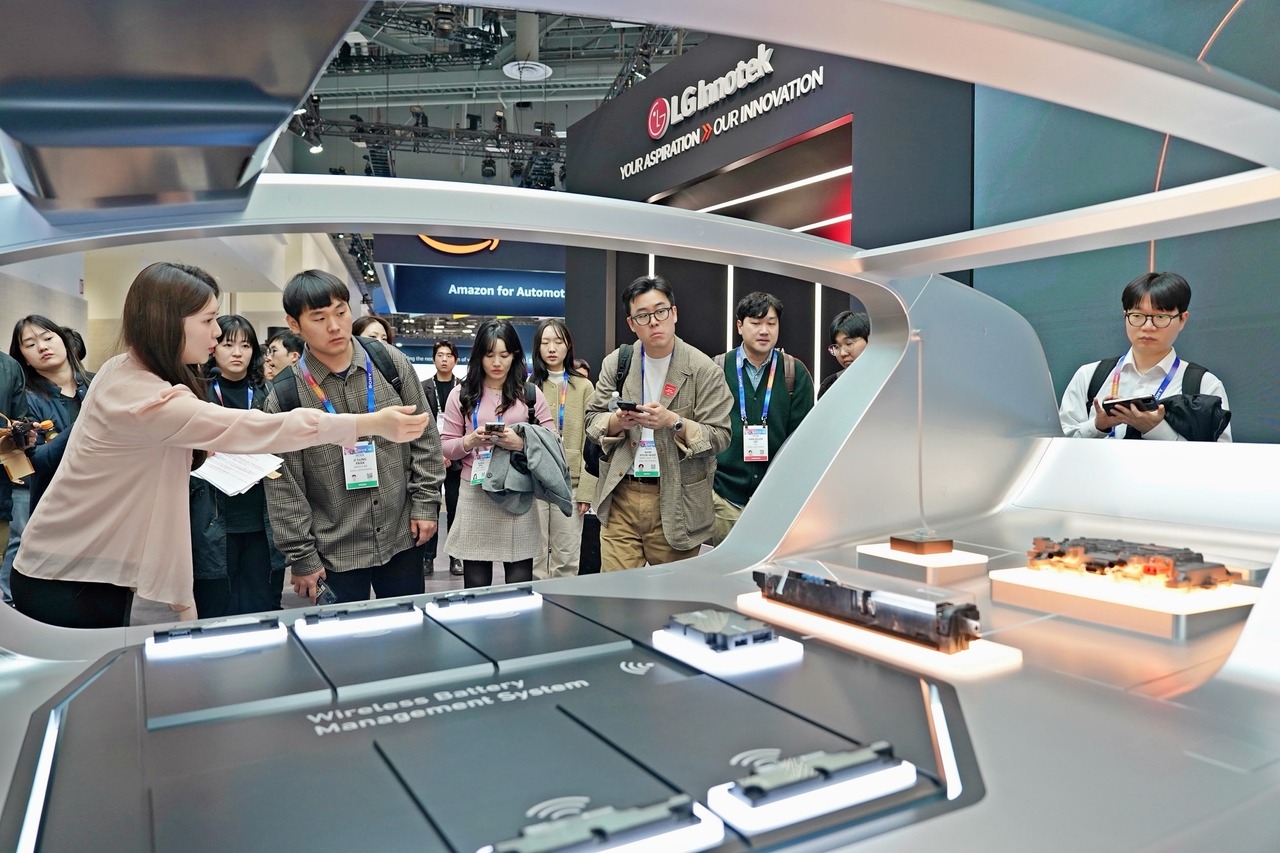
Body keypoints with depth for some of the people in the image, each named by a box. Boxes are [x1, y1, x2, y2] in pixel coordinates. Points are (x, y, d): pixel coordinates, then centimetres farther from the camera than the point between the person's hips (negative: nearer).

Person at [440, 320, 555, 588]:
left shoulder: (530, 393, 6)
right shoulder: (461, 394, 7)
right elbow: (446, 448, 7)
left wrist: (522, 443, -15)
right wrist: (470, 441, -13)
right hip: (475, 496, 0)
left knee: (520, 586, 3)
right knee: (476, 586, 4)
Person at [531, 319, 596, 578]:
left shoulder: (583, 387, 7)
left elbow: (591, 442, 2)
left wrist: (586, 489, -6)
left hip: (571, 483, 0)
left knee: (567, 557, 4)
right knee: (535, 555, 4)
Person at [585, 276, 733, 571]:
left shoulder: (704, 370, -5)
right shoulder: (616, 363, 7)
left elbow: (720, 436, -7)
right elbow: (593, 420, 9)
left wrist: (674, 422, -22)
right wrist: (618, 421, -13)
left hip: (676, 502, -2)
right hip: (620, 496, 3)